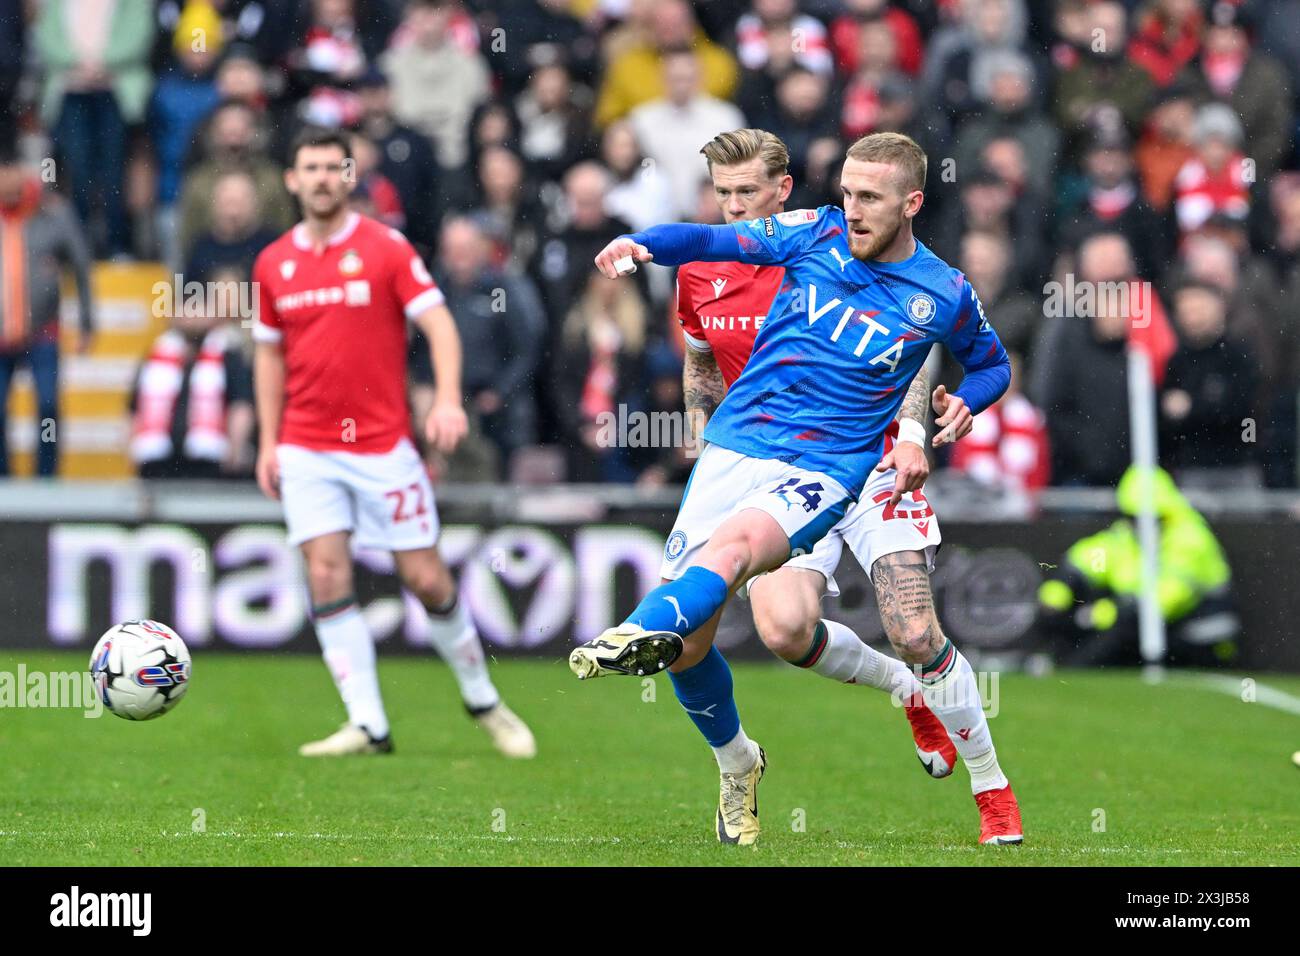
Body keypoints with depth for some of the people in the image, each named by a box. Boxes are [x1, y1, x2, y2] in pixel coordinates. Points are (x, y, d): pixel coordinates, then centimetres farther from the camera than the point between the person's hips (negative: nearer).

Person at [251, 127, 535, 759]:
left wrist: (448, 399, -24)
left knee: (426, 580, -1)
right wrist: (268, 441, 10)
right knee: (326, 577, -9)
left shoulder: (385, 248, -4)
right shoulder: (273, 263, 8)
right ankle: (367, 725, -8)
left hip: (383, 445, -3)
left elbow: (438, 324, -8)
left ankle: (483, 700, 19)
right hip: (307, 451, 3)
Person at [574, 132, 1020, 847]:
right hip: (734, 447, 3)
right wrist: (639, 243, -11)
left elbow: (992, 363, 22)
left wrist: (964, 401, 0)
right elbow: (710, 241, 9)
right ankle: (737, 767, 22)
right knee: (688, 644, -6)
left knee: (732, 544, -36)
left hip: (825, 470, -3)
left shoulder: (945, 296, 4)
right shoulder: (815, 234, 7)